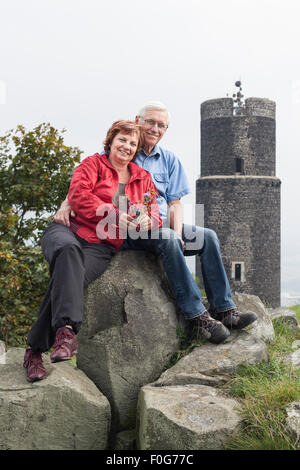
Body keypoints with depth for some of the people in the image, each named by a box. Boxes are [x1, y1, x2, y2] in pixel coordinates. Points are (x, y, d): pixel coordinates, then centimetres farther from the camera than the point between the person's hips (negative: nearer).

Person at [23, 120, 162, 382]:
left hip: (102, 247, 2)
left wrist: (148, 221, -9)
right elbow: (79, 195, -7)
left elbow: (155, 214, 17)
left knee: (67, 279, -30)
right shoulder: (93, 164, 11)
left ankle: (35, 351, -30)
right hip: (68, 231, -1)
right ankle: (67, 328, -52)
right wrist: (115, 214, -15)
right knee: (69, 250, -40)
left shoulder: (143, 178, 22)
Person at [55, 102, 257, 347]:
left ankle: (224, 310, -15)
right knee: (167, 240, -34)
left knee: (208, 238, -17)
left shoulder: (169, 160, 16)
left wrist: (178, 234, -9)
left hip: (162, 224, 5)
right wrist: (66, 204, -20)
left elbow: (174, 202, 9)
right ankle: (196, 315, -32)